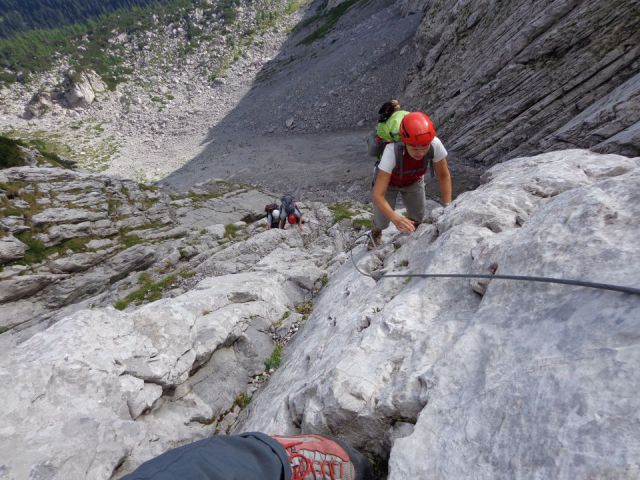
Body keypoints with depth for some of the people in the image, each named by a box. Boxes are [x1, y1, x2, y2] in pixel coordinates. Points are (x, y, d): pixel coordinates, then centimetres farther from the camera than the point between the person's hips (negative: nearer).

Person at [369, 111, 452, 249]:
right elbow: (377, 195, -44)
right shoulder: (392, 150, -45)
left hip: (414, 181, 3)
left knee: (417, 217, 4)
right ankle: (376, 233, 39)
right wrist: (395, 218, -59)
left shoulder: (435, 144, -35)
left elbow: (444, 176, -17)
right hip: (388, 181, -2)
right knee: (382, 222, -1)